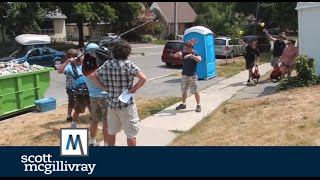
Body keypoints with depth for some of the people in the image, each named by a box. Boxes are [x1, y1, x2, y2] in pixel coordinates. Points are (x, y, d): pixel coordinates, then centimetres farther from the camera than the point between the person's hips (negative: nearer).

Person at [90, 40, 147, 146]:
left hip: (111, 103, 5)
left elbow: (93, 76, 11)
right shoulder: (129, 65, -14)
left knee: (111, 131, 20)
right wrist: (134, 88, -12)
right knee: (131, 133, 7)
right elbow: (143, 78, -25)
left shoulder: (106, 65, 1)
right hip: (126, 104, -5)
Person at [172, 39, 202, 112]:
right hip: (184, 75, 5)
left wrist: (191, 55, -36)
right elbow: (174, 55, -3)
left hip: (192, 76, -5)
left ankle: (198, 105, 7)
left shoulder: (195, 54, -7)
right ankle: (183, 104, 27)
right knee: (183, 91, 13)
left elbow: (199, 59, -27)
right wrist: (178, 53, -25)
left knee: (195, 91, -3)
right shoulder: (184, 53, 4)